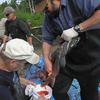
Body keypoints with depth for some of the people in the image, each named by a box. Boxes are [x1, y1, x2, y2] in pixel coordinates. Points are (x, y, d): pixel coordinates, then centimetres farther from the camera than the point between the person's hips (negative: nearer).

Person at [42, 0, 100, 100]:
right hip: (68, 60, 5)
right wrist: (47, 60, -7)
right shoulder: (49, 17, 0)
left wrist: (77, 29, -29)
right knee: (58, 92, 9)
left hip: (90, 59, -4)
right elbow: (47, 39, 5)